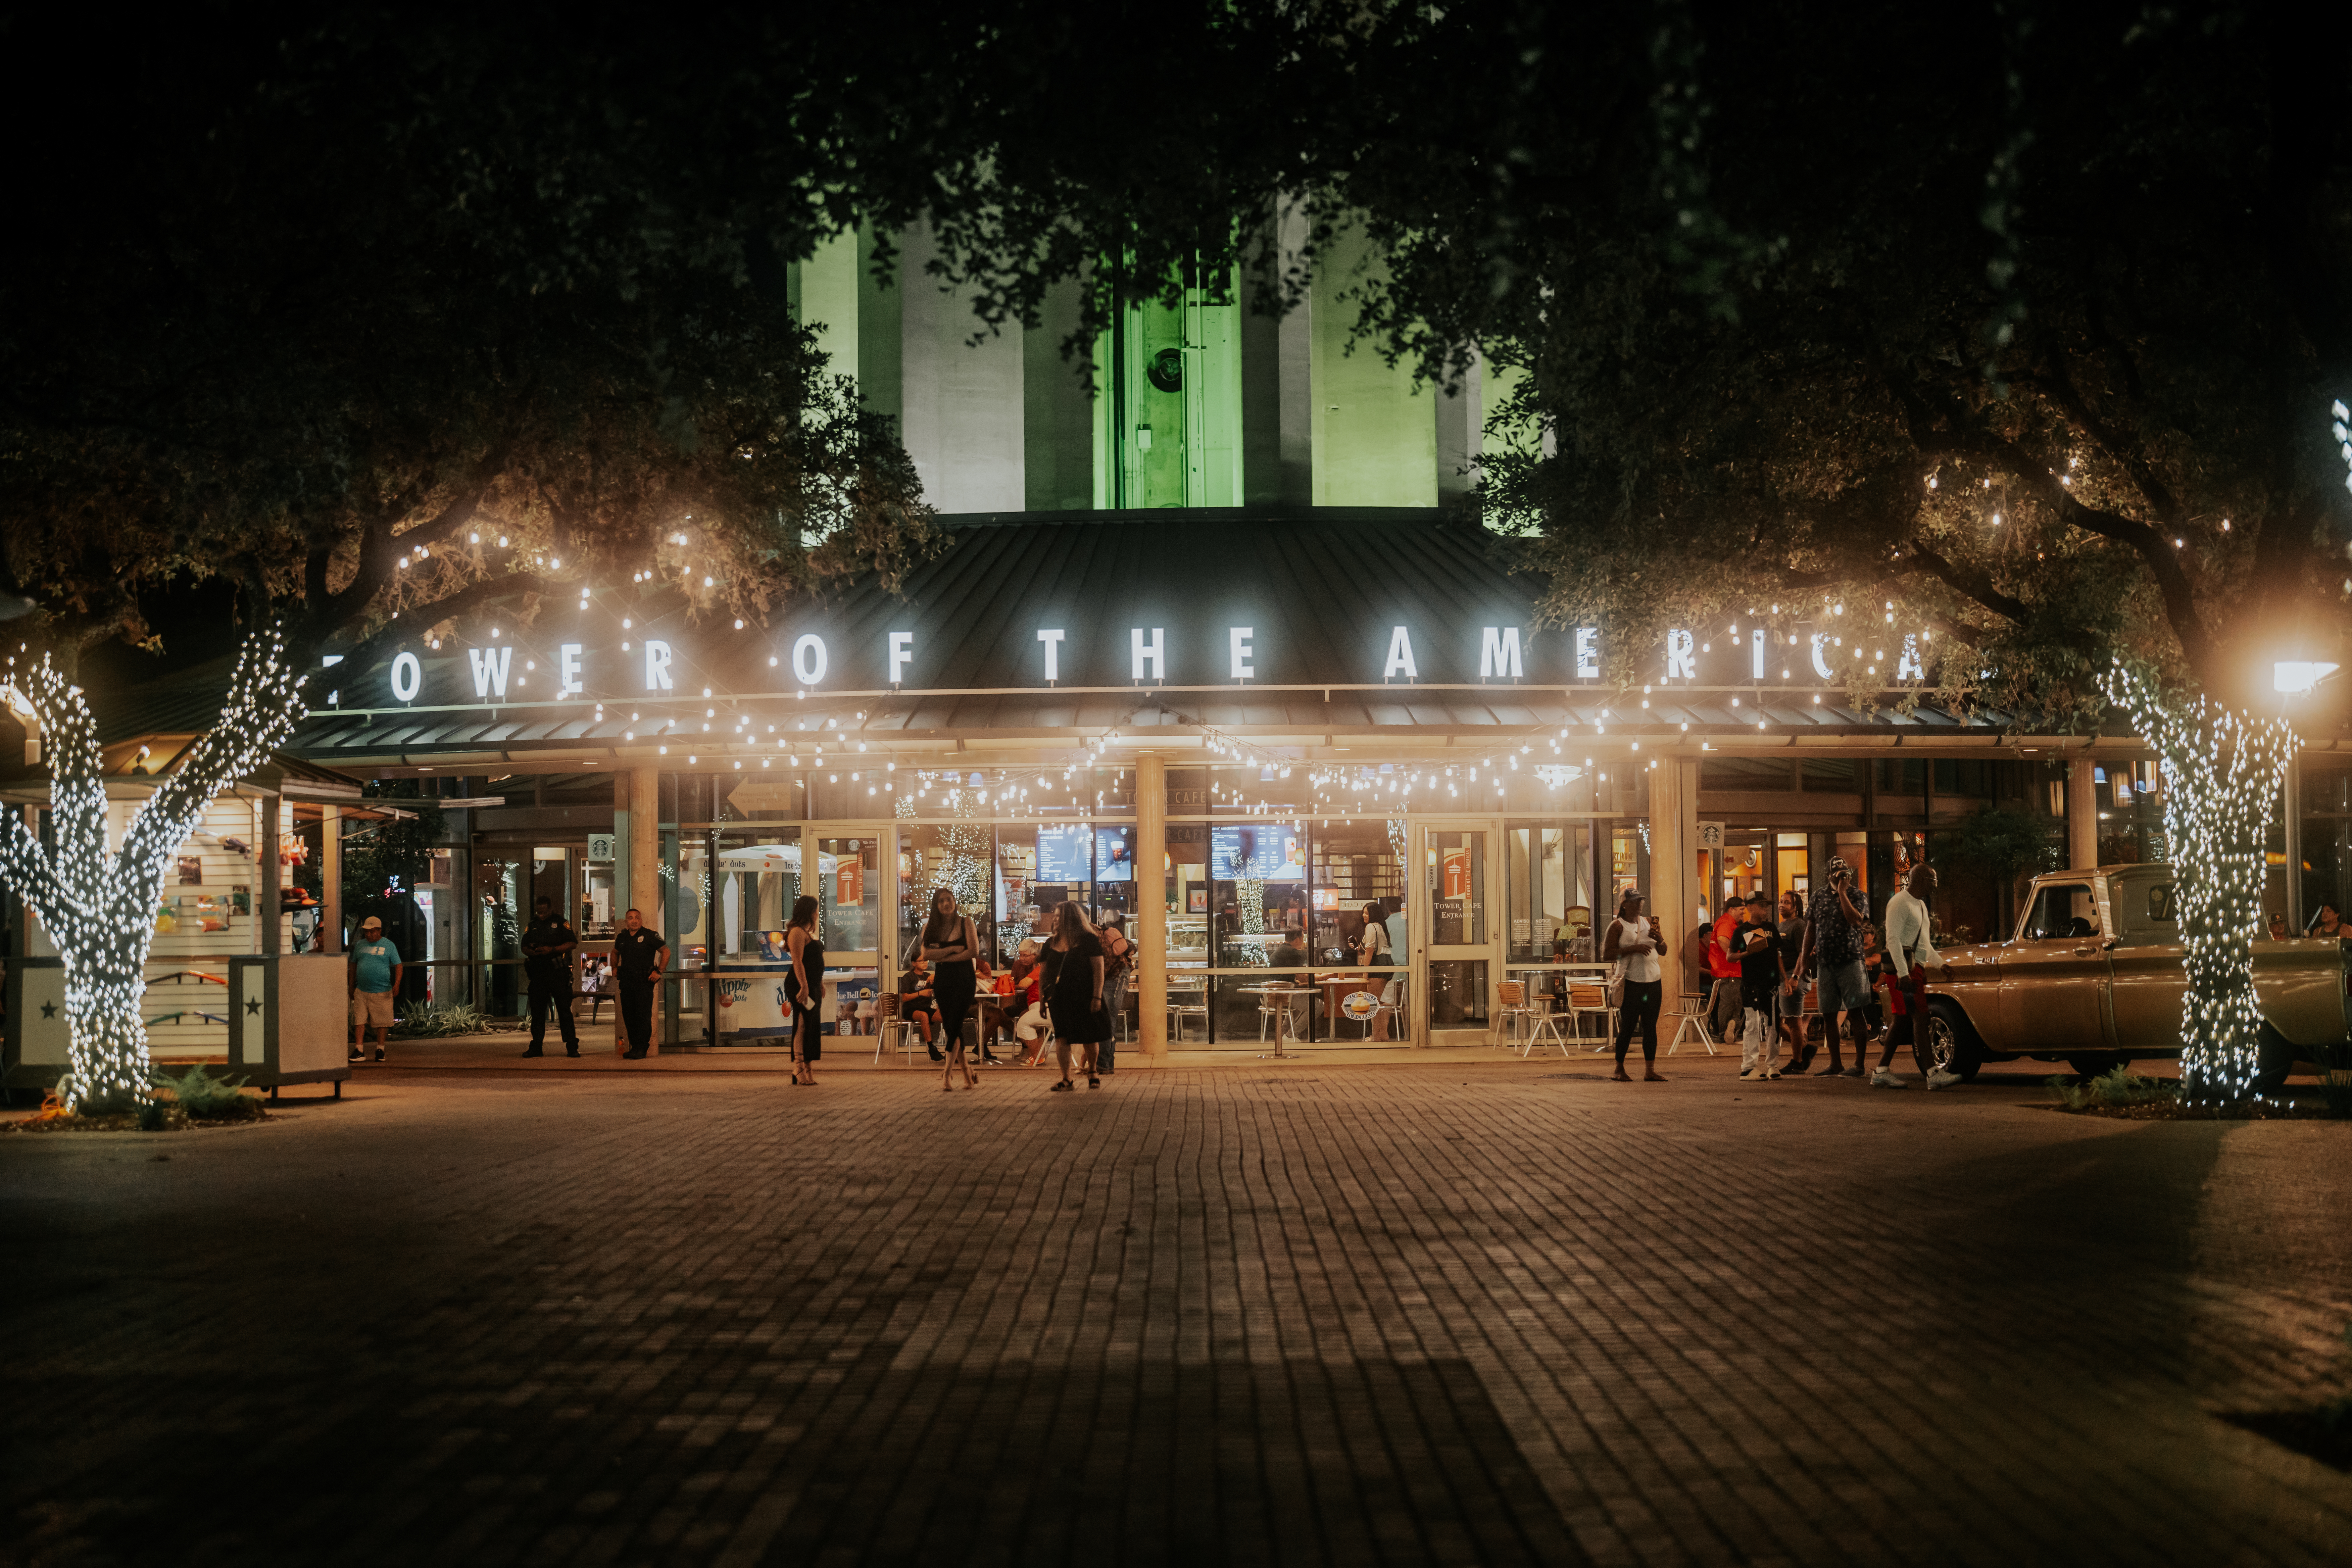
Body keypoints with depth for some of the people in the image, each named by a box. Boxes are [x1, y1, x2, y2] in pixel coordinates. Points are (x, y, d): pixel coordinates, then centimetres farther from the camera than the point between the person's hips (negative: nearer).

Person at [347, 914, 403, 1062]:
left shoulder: (388, 945, 2)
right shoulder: (359, 945, 12)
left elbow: (399, 966, 1)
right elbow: (353, 966, 19)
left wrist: (397, 984, -12)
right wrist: (351, 987, 16)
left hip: (382, 992, -3)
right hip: (361, 992, 3)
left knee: (382, 1022, 2)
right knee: (359, 1021, -3)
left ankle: (380, 1050, 12)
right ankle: (358, 1050, -1)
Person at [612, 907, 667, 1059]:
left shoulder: (649, 936, -4)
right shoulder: (622, 938, 12)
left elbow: (666, 951, -2)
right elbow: (615, 952, 32)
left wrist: (659, 971, -8)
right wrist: (614, 968, 16)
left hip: (644, 982, -6)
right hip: (626, 981, 6)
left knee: (643, 1015, -9)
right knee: (628, 1015, 7)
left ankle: (642, 1049, -8)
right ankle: (634, 1047, 15)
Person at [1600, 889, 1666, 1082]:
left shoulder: (1648, 922, 15)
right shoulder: (1618, 926, -3)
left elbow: (1663, 951, 20)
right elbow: (1606, 955, -11)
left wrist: (1659, 939, -2)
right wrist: (1633, 949, -18)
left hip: (1654, 981, 6)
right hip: (1632, 983, -5)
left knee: (1651, 1027, 5)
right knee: (1627, 1027, -4)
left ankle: (1650, 1071, 8)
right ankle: (1619, 1070, 6)